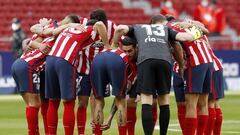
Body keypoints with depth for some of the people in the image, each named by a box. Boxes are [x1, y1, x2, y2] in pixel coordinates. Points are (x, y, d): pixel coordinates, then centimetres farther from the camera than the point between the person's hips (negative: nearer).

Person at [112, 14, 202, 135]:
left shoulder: (138, 28, 32)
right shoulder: (166, 29, 31)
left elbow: (121, 28, 13)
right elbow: (184, 37, 18)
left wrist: (114, 45, 27)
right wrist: (194, 33, 38)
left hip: (145, 60, -1)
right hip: (164, 60, 1)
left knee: (146, 101, -4)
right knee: (164, 100, 12)